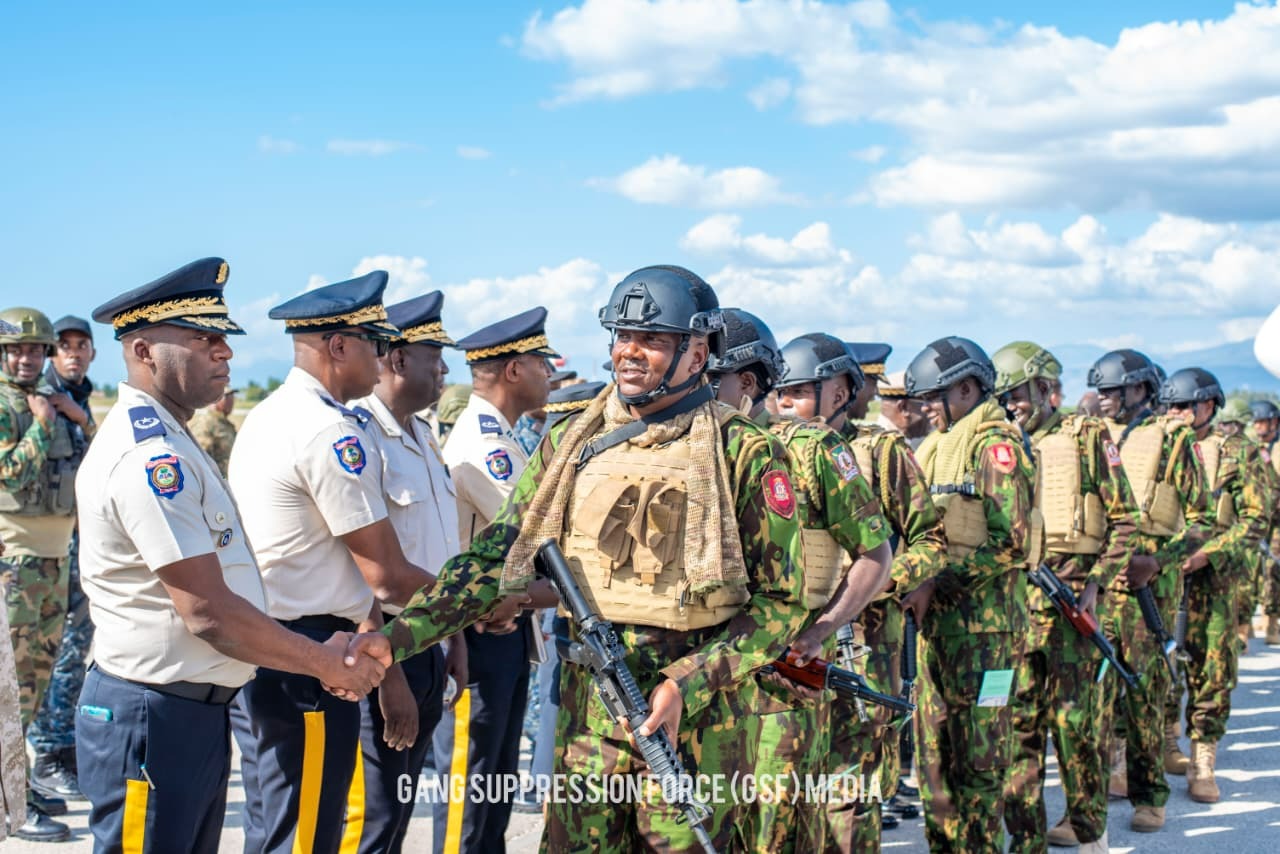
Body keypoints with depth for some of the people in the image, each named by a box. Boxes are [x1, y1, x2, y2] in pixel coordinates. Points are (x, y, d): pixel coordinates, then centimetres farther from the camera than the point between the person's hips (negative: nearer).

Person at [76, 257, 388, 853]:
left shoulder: (165, 442, 15)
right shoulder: (149, 455, -20)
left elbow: (216, 591, 16)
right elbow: (209, 613, -22)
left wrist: (324, 649, 8)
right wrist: (326, 663, -11)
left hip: (195, 713, 10)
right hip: (152, 718, -10)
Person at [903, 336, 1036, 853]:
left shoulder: (995, 444, -10)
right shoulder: (938, 445, 16)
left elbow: (1009, 542, -18)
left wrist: (938, 583, -19)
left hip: (984, 616, -8)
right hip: (938, 615, 9)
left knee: (979, 751, -2)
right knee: (934, 740, 12)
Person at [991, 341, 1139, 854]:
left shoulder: (1087, 436, 4)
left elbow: (1124, 517, 1)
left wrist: (1097, 582, -9)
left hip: (1070, 597, -4)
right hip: (1013, 600, 4)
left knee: (1075, 718, 0)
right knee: (1017, 719, 2)